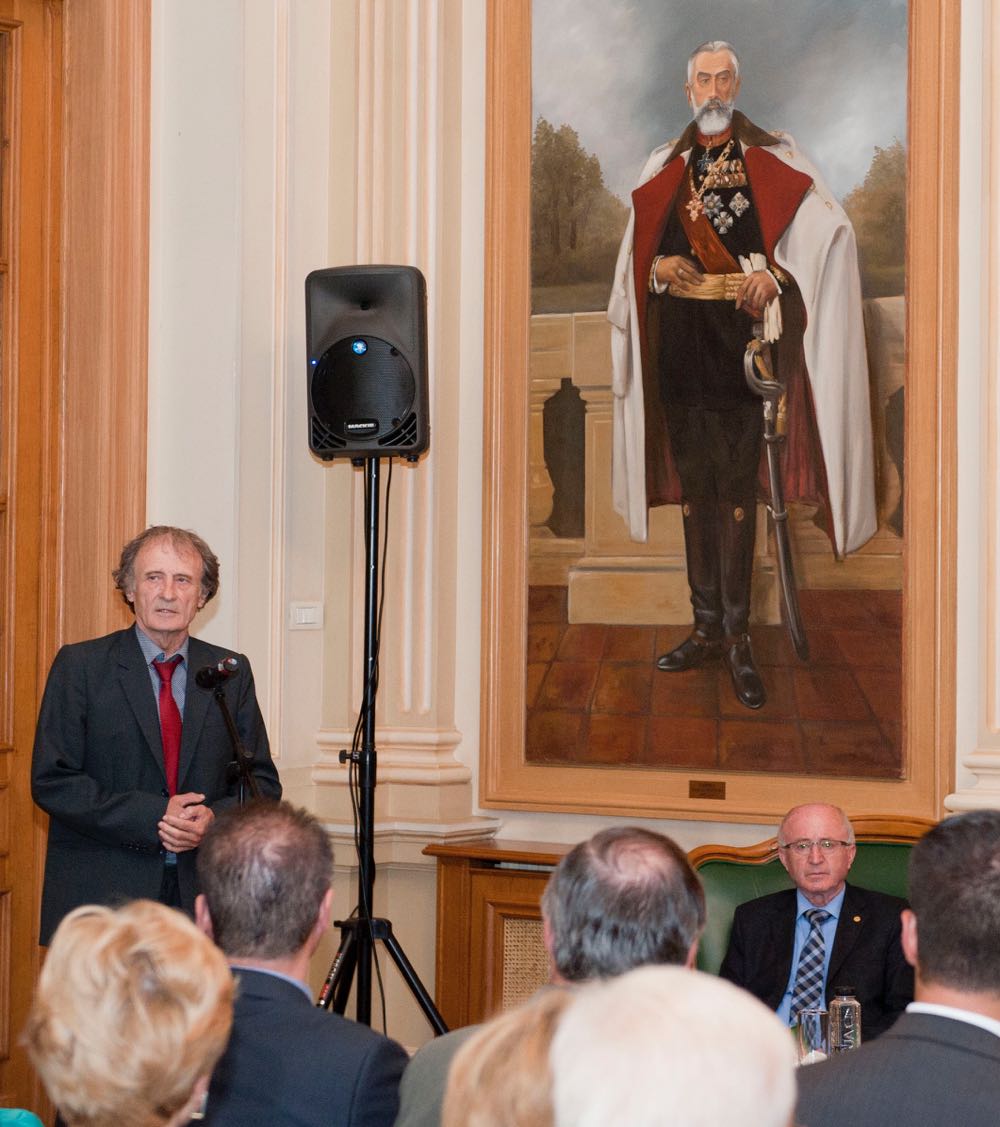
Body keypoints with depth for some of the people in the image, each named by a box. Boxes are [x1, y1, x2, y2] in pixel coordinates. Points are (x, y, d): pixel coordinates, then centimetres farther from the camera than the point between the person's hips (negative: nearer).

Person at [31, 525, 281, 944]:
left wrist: (215, 819, -10)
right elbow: (51, 781, -6)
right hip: (101, 897, -2)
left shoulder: (232, 672, 10)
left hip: (201, 893, 3)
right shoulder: (79, 666, 0)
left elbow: (262, 781, 12)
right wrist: (150, 817, -15)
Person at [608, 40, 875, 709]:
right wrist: (657, 269, -4)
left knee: (736, 490, -6)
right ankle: (708, 627, 13)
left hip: (739, 341, -4)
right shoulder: (664, 169, 13)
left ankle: (737, 637, -4)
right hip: (679, 345, 4)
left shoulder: (775, 161, 3)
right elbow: (637, 253, 17)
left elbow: (828, 231, -5)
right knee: (694, 487, 7)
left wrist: (775, 274, -18)